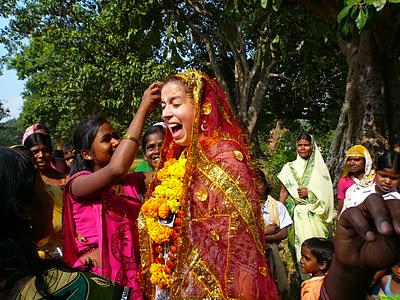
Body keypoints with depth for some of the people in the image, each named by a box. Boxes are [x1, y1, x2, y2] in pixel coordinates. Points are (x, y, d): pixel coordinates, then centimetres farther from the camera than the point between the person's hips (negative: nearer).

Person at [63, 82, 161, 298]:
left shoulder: (131, 181, 6)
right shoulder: (78, 183, -12)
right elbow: (116, 169, -30)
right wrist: (143, 109, -26)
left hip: (133, 274, 5)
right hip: (98, 278, -5)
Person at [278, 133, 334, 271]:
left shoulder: (320, 167, 11)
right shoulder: (289, 168, 10)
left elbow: (327, 192, 7)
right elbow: (284, 192, 4)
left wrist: (309, 193, -8)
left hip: (315, 214, 0)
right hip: (297, 215, 0)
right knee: (301, 247, -4)